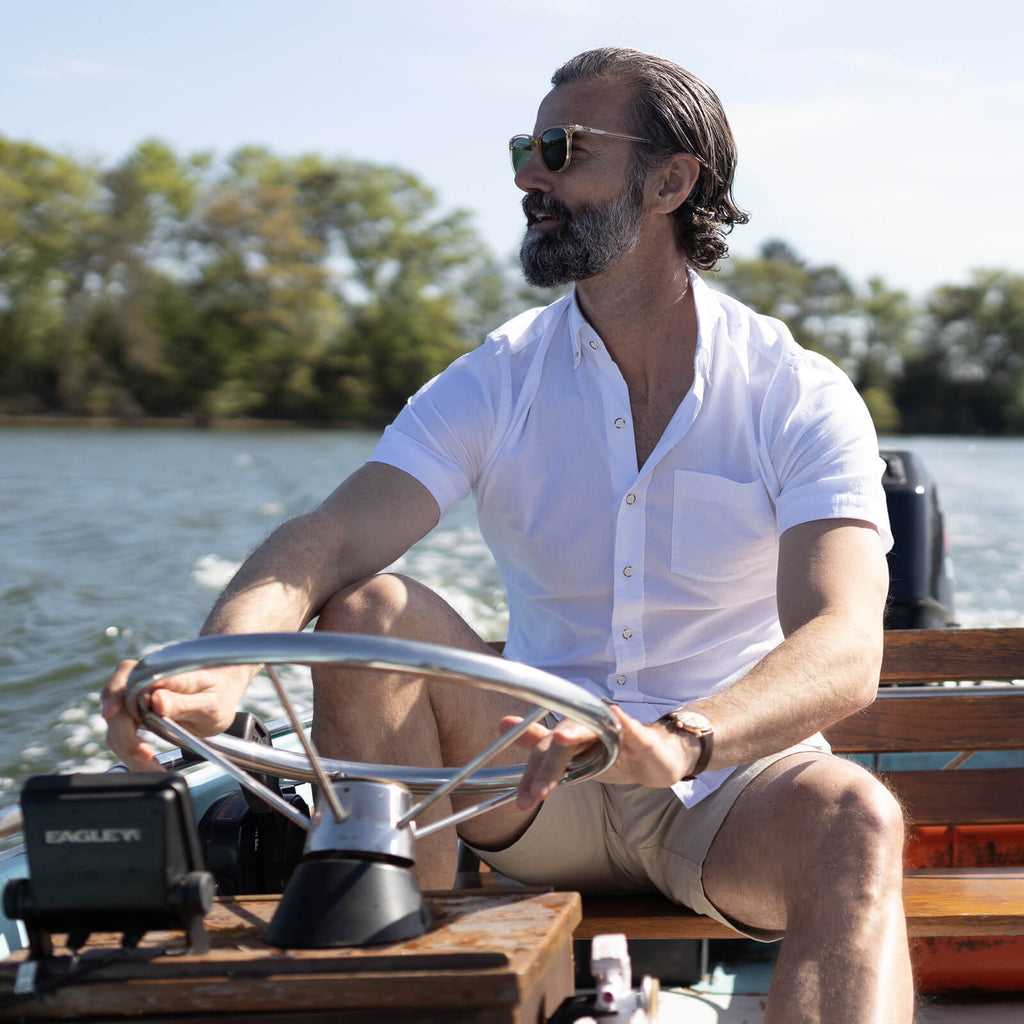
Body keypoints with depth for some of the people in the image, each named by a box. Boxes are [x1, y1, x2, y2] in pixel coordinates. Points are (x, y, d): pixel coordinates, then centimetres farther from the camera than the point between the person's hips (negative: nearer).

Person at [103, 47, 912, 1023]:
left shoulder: (803, 399, -8)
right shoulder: (495, 383, 0)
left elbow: (842, 651, -24)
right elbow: (326, 541, -15)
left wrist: (679, 740, -46)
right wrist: (217, 669, -38)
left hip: (734, 783, -2)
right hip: (541, 789, 2)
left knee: (856, 821, -35)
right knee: (370, 610, -21)